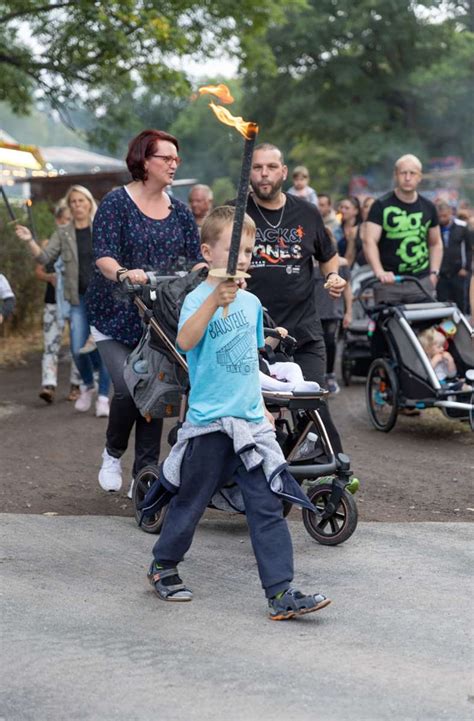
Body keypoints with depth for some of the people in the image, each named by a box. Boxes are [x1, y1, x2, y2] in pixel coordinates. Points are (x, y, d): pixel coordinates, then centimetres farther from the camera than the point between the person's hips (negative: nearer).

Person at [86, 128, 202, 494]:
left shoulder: (180, 211, 9)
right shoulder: (117, 202, -6)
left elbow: (195, 259, 5)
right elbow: (103, 255, -16)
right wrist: (124, 273, -37)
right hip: (117, 316, -4)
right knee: (128, 387, -15)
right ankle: (112, 454, 13)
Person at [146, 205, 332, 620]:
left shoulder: (251, 302, 11)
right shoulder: (199, 299, -10)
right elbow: (186, 341, -31)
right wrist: (216, 300, -43)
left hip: (251, 422, 5)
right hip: (209, 422, -5)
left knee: (268, 506, -2)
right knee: (191, 502, 9)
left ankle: (281, 593, -3)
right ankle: (163, 567, 32)